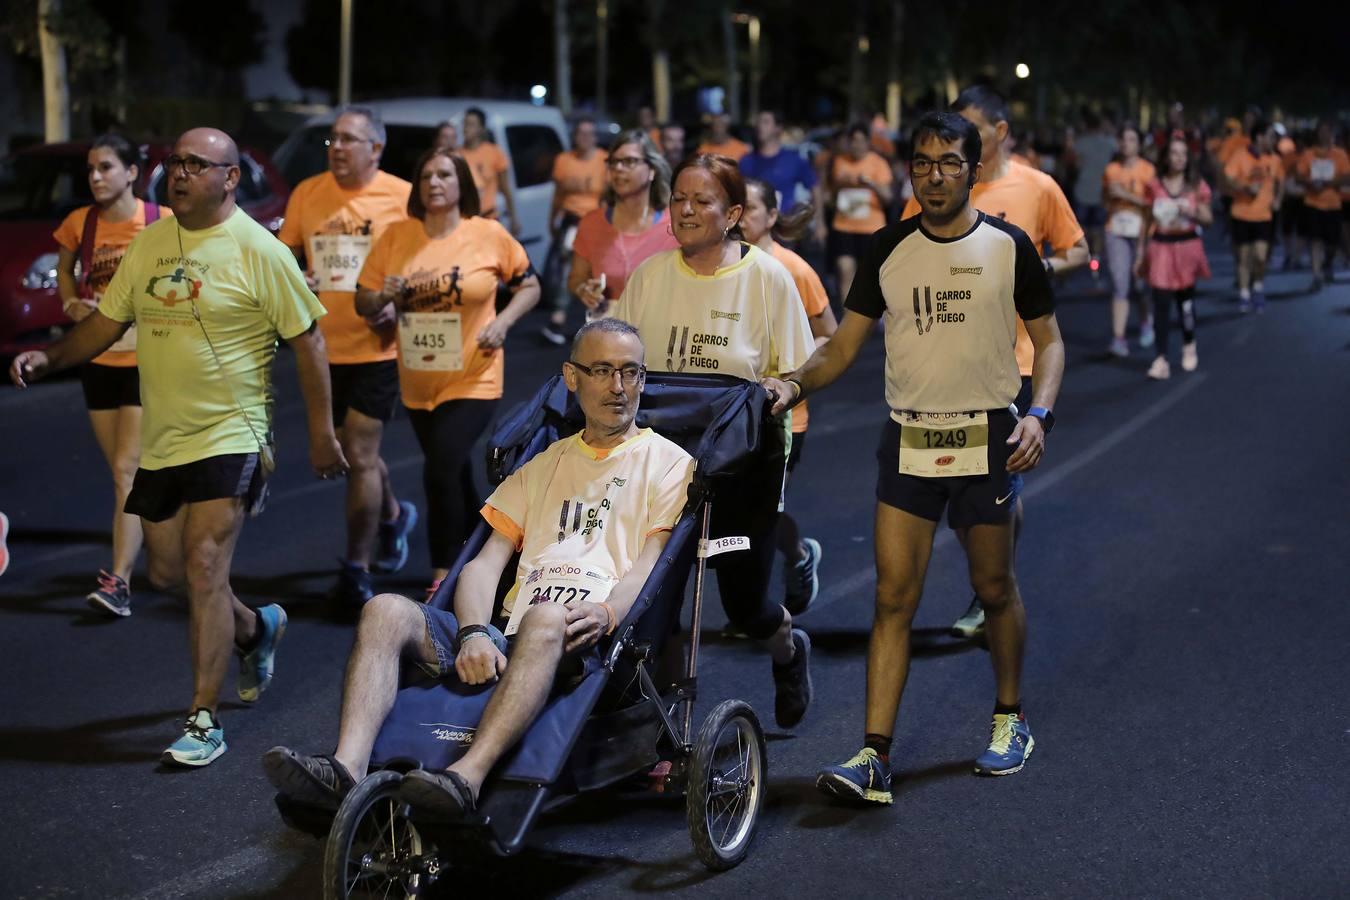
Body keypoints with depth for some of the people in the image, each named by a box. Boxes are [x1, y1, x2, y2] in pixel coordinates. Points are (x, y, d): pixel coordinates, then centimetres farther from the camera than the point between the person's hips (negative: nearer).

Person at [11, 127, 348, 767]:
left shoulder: (258, 250, -10)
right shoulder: (149, 243, 7)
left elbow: (307, 338, -7)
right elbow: (108, 320, 13)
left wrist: (321, 432, -7)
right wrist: (49, 358, -3)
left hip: (229, 436, -6)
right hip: (160, 441, 7)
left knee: (204, 569, -14)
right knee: (169, 574, 14)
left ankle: (204, 721, -7)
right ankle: (255, 629, 42)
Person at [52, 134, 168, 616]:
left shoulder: (163, 223, -11)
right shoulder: (79, 224, -1)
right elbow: (63, 270, 18)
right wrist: (70, 303, -1)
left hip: (148, 362, -4)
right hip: (98, 361, 4)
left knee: (127, 471, -12)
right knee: (127, 473, 12)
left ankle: (119, 581, -15)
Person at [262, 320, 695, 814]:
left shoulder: (666, 462, 15)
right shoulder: (543, 466, 28)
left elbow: (651, 566, 0)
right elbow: (486, 564, 16)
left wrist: (606, 613, -22)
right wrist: (474, 634, -5)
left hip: (584, 644, -5)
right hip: (508, 640, 5)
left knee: (545, 617, -40)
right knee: (386, 611, -19)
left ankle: (467, 776, -57)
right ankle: (347, 769, -39)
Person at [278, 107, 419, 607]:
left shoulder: (402, 198, -7)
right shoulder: (307, 194, 4)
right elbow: (285, 256, 14)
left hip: (377, 347, -5)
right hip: (323, 348, 5)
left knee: (360, 455, -6)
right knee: (352, 451, 19)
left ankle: (356, 569, 4)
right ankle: (393, 515, 47)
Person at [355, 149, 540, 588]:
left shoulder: (490, 235, -7)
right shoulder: (396, 236, -1)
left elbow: (529, 287, 3)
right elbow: (363, 302, 4)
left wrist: (503, 321, -14)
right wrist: (384, 296, -19)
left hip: (472, 379, -4)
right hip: (418, 382, 4)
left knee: (441, 472, -17)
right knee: (454, 474, 18)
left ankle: (442, 577, -5)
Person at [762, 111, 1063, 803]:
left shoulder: (1008, 246, -1)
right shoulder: (889, 250, 3)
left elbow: (1047, 339, 5)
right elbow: (844, 344, 5)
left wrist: (1039, 414, -11)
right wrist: (794, 384, -13)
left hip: (987, 436, -1)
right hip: (908, 439, 1)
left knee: (994, 588, 11)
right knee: (893, 597, -5)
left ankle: (1010, 718, 34)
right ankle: (874, 758, -7)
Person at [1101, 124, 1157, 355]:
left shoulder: (1148, 170, -3)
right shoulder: (1111, 169, 7)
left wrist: (1126, 195, -18)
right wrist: (1109, 194, -4)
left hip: (1142, 231, -2)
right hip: (1116, 232, 2)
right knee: (1119, 285, -8)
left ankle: (1146, 323, 40)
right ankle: (1118, 339, -12)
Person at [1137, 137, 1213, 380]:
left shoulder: (1197, 186, 3)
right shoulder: (1155, 186, 3)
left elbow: (1208, 218, 4)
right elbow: (1147, 221, 8)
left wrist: (1192, 212, -17)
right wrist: (1140, 252, 8)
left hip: (1187, 247, 0)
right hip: (1160, 247, 0)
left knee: (1185, 299, 10)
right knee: (1161, 302, -9)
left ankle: (1189, 346, 35)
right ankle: (1161, 360, -10)